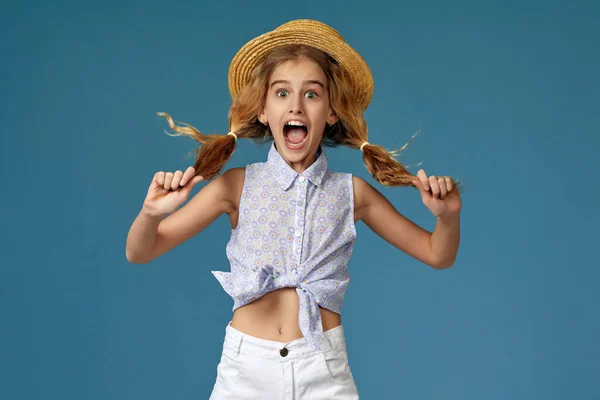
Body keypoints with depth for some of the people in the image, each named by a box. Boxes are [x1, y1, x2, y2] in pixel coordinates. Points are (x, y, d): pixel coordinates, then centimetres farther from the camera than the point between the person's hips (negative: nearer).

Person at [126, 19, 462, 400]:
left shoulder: (351, 191, -1)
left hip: (325, 368, 0)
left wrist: (448, 215, -13)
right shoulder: (238, 185, -4)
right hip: (247, 366, 0)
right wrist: (152, 212, -24)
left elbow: (437, 255, 8)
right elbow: (140, 253, -3)